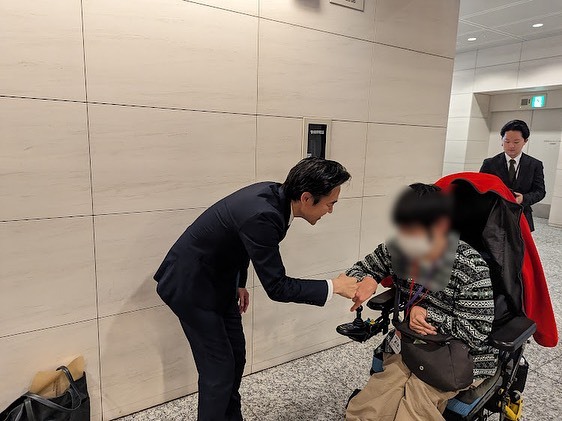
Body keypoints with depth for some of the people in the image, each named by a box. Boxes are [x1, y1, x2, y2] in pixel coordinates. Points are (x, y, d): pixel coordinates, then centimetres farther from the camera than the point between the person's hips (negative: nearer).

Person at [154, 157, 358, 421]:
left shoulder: (274, 194, -7)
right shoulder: (262, 216, -34)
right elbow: (277, 287, -26)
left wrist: (239, 283, 16)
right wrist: (334, 287, -20)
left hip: (217, 280, 9)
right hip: (190, 285, -8)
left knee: (236, 356, 16)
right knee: (219, 367, -2)